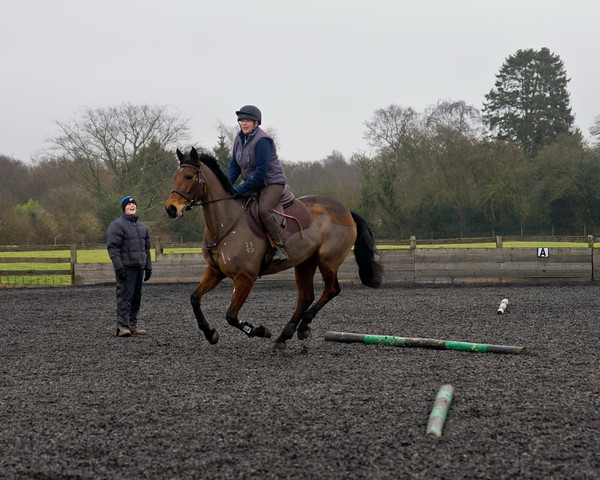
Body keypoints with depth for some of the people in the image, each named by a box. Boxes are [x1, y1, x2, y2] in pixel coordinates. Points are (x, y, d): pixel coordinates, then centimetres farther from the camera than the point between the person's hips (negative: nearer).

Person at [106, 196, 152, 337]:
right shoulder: (117, 225, -6)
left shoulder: (141, 226, 18)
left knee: (136, 297, 9)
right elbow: (113, 247, -13)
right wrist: (118, 267, -21)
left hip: (139, 267, 8)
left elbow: (146, 248, 23)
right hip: (126, 267, -8)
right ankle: (122, 327, -14)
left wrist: (148, 267, 16)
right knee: (125, 296, -12)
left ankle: (133, 325, 15)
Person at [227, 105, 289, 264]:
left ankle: (280, 247, -22)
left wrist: (240, 190, -26)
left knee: (263, 209, -33)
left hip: (272, 182, -9)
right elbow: (234, 166, 9)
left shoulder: (262, 140, -20)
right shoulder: (239, 139, 5)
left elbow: (261, 171, -25)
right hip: (253, 185, 9)